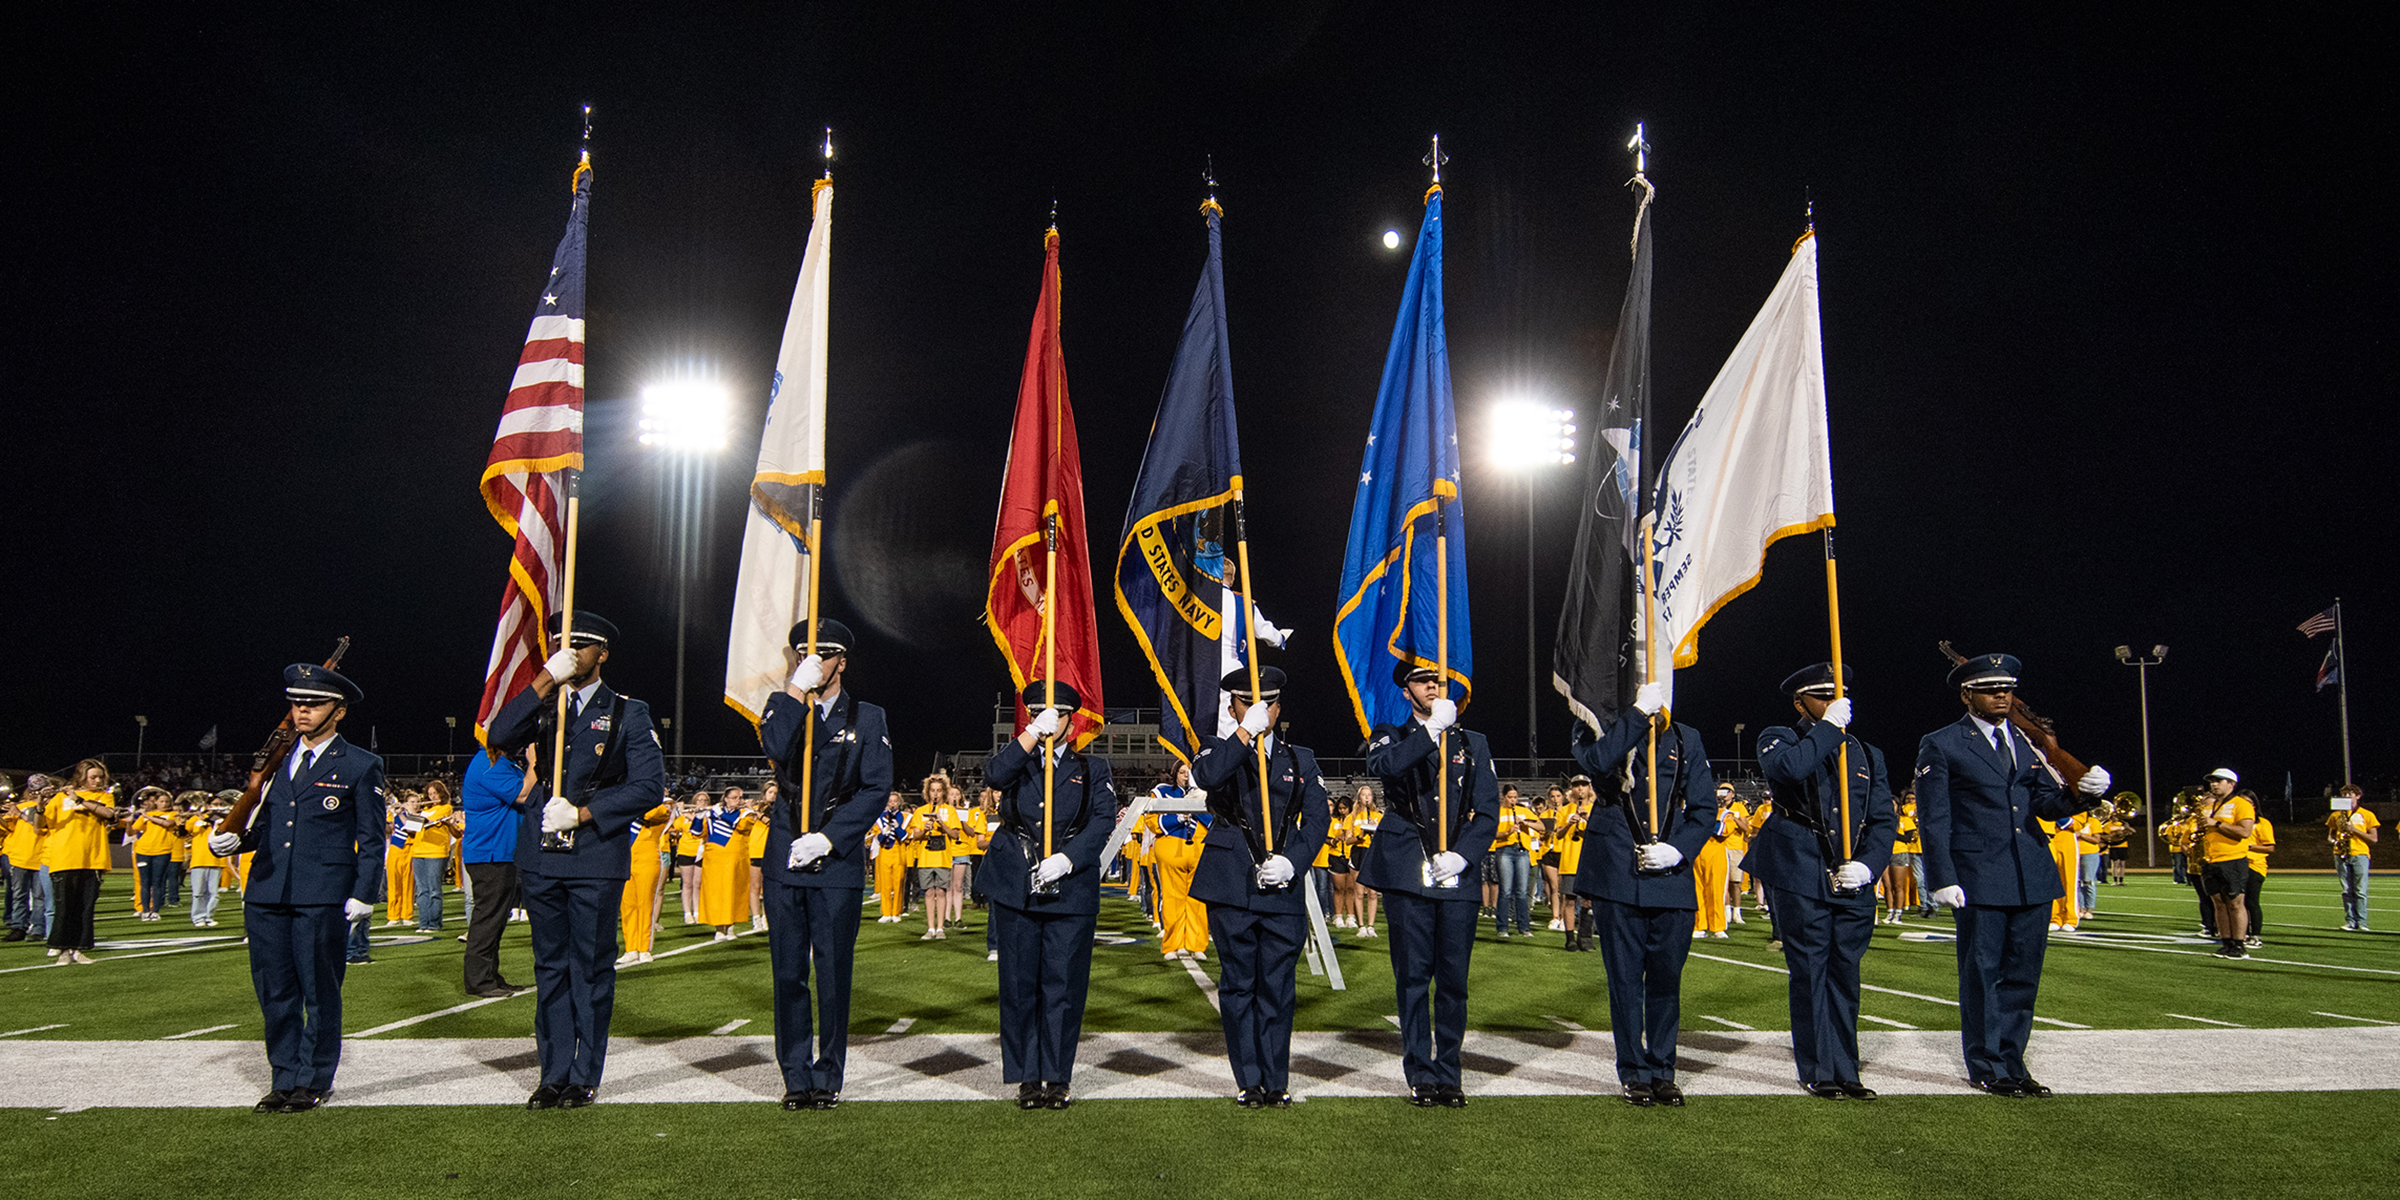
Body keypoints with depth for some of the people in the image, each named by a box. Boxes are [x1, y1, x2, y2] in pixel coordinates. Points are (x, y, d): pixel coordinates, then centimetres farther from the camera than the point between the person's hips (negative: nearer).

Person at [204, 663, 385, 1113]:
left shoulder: (360, 767, 1)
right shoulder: (274, 761, 16)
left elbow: (371, 840, -1)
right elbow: (262, 826, 19)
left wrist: (363, 894, -9)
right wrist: (231, 840, -2)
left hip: (323, 898, -5)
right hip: (266, 894, 5)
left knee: (319, 992, 2)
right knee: (275, 993, 9)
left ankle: (313, 1081, 12)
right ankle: (285, 1079, 19)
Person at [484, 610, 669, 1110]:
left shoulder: (628, 713, 3)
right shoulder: (541, 705, 13)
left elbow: (648, 785, -4)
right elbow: (499, 737, -8)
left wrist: (582, 813, -12)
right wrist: (545, 680, -14)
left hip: (597, 859, -3)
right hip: (541, 857, 3)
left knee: (592, 969, 2)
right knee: (550, 967, 9)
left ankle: (584, 1077, 10)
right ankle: (554, 1074, 16)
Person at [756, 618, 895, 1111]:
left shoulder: (868, 718, 7)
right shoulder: (783, 706, 11)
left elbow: (875, 788, -2)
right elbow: (775, 749, -12)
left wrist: (828, 839, -11)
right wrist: (796, 690, -15)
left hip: (838, 861, -2)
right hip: (784, 857, 2)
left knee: (833, 973, 1)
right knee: (788, 972, 5)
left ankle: (828, 1076, 12)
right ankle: (796, 1077, 14)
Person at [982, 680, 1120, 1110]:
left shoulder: (1093, 769, 12)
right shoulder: (1016, 760, 13)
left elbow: (1104, 819, -2)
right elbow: (993, 775, -11)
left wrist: (1067, 859, -15)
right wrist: (1033, 735, -16)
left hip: (1071, 888, -1)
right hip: (1016, 887, 1)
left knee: (1063, 985, -1)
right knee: (1019, 985, 2)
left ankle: (1057, 1078, 9)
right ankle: (1027, 1078, 12)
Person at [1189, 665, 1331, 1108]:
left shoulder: (1301, 759, 15)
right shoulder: (1219, 751, 8)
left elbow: (1318, 818, 6)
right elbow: (1206, 776, -17)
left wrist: (1291, 860, -9)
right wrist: (1246, 732, -19)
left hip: (1283, 889, 1)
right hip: (1231, 888, -1)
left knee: (1278, 986, 2)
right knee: (1238, 985, 3)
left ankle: (1276, 1081, 12)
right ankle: (1248, 1081, 12)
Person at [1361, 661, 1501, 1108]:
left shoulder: (1473, 744, 15)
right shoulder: (1391, 736, 10)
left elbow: (1488, 812, 8)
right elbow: (1382, 765, -16)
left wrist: (1462, 855, -7)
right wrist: (1432, 729, -19)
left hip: (1458, 875, 2)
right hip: (1407, 872, -2)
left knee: (1454, 979, 4)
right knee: (1412, 977, 0)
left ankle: (1448, 1074, 15)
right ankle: (1421, 1075, 9)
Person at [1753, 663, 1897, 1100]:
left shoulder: (1867, 754, 18)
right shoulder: (1778, 739, 4)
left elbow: (1884, 819, 12)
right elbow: (1788, 768, -21)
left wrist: (1868, 865, -4)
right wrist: (1828, 727, -12)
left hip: (1854, 883, 4)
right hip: (1801, 879, -4)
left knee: (1845, 974, 8)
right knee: (1810, 973, -1)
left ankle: (1845, 1071, 16)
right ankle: (1819, 1072, 7)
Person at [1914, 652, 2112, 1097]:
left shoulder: (2028, 743, 15)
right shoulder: (1941, 746, -2)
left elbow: (2045, 804, 10)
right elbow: (1933, 819, -5)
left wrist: (2080, 793, -11)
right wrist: (1943, 879, -12)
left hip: (2032, 877, 6)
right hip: (1977, 879, -5)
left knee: (2022, 976, 10)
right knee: (1982, 974, 2)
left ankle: (2011, 1062, 21)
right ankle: (1986, 1068, 12)